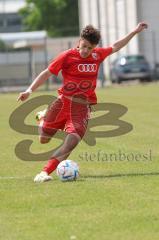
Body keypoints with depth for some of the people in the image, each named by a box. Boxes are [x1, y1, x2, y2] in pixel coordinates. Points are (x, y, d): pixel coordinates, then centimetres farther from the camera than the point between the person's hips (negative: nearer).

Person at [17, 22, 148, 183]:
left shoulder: (97, 55, 9)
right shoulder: (67, 56, -4)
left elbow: (115, 47, 27)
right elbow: (47, 73, -2)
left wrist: (135, 32, 29)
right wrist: (30, 90, -10)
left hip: (82, 107, 2)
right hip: (63, 102, -2)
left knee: (71, 142, -21)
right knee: (43, 139, 7)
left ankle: (45, 173, -22)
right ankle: (42, 119, 44)